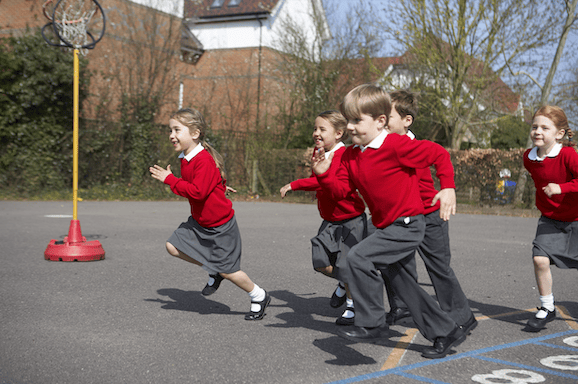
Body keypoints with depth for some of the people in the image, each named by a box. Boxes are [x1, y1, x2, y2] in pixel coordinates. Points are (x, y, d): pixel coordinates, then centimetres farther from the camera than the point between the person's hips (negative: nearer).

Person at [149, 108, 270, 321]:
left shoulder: (204, 160, -25)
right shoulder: (185, 159, 4)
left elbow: (197, 191, -32)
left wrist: (169, 179, -26)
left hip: (221, 227, -8)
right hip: (198, 222, 9)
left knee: (227, 270, 0)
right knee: (173, 246, -2)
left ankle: (259, 297, 24)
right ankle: (213, 271, 17)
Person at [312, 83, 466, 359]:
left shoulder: (396, 145, -17)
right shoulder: (351, 155, 7)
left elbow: (439, 154, -12)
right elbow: (340, 189, 4)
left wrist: (448, 188, -18)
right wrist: (323, 174, -13)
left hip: (406, 225, -10)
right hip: (387, 227, 10)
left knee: (355, 260, -22)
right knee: (400, 281, 16)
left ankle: (372, 324, -9)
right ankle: (446, 333, 30)